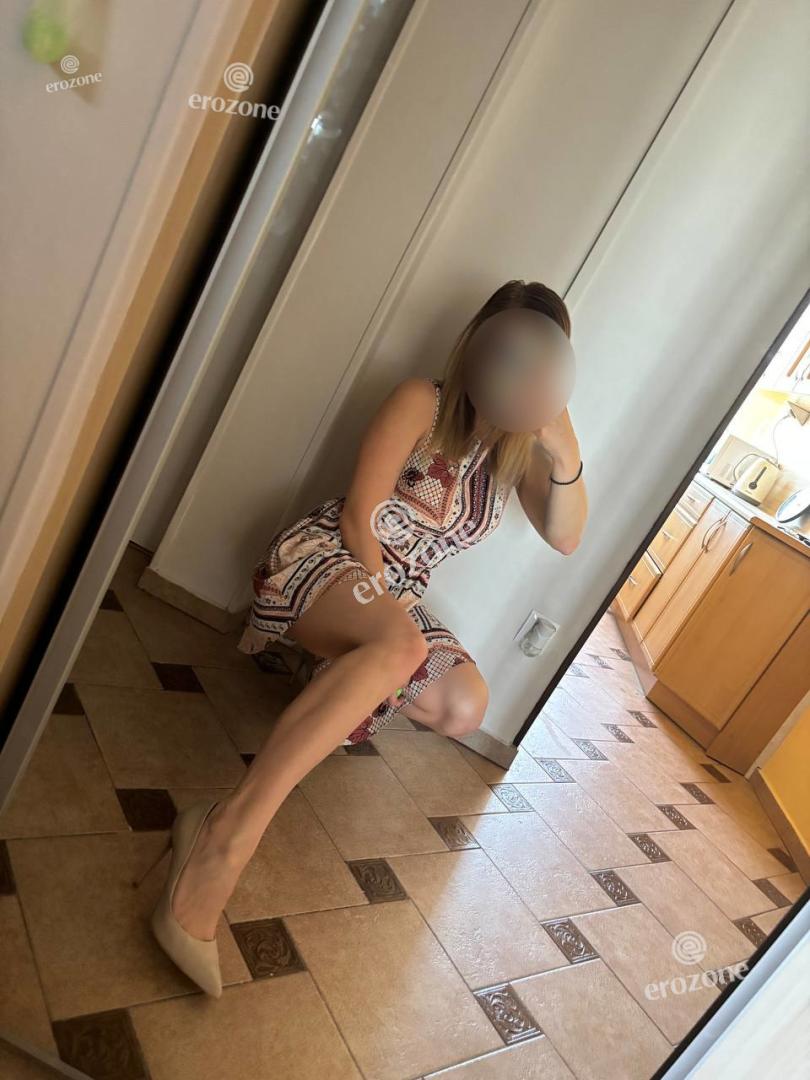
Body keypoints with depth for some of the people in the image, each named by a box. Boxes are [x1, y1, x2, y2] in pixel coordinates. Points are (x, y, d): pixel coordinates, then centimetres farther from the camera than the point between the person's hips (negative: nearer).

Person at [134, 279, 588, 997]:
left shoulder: (521, 446, 9)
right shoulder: (423, 403, -8)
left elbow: (565, 539, -5)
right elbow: (359, 514, -13)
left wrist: (567, 458, -20)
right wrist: (385, 600, -14)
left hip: (396, 597, 6)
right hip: (326, 557, -6)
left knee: (465, 707, -20)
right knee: (401, 644, -39)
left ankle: (337, 669, 8)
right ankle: (230, 832, -45)